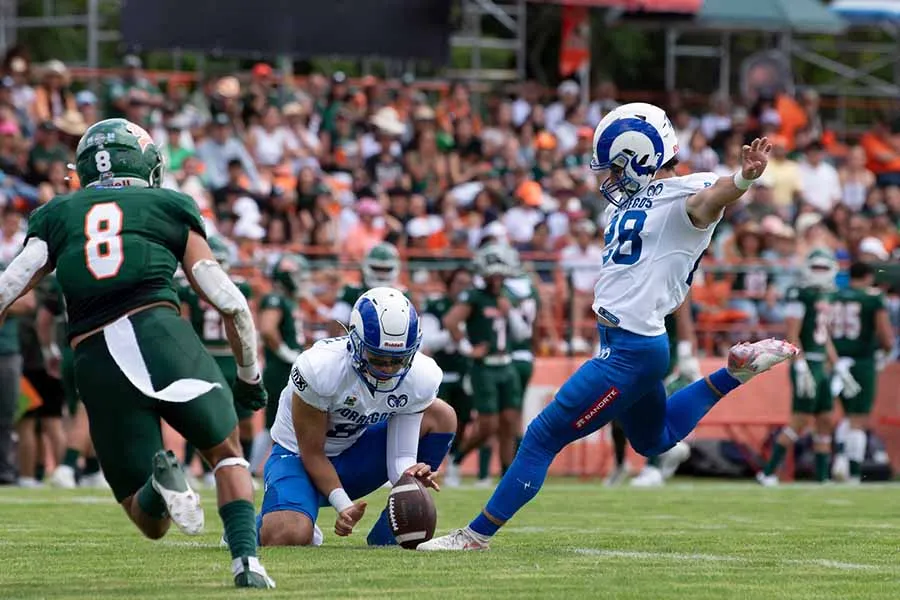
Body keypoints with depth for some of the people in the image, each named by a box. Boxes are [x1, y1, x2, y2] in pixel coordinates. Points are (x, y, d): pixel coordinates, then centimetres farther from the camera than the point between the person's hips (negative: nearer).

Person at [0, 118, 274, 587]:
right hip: (160, 333, -1)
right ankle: (246, 560, 1)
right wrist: (249, 374, 28)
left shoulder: (57, 215, 22)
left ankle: (158, 480, -23)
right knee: (227, 455, 24)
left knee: (151, 523, 12)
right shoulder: (170, 208, 18)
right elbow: (231, 304, 14)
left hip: (95, 360, 1)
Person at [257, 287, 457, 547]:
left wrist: (410, 474, -39)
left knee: (440, 417, -10)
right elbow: (312, 453, -19)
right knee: (288, 538, -34)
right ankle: (259, 525, 7)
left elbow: (400, 457, -16)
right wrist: (344, 505, -27)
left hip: (354, 453, 6)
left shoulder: (421, 377, -17)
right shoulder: (321, 370, -31)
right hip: (298, 455, -6)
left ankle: (386, 536, -5)